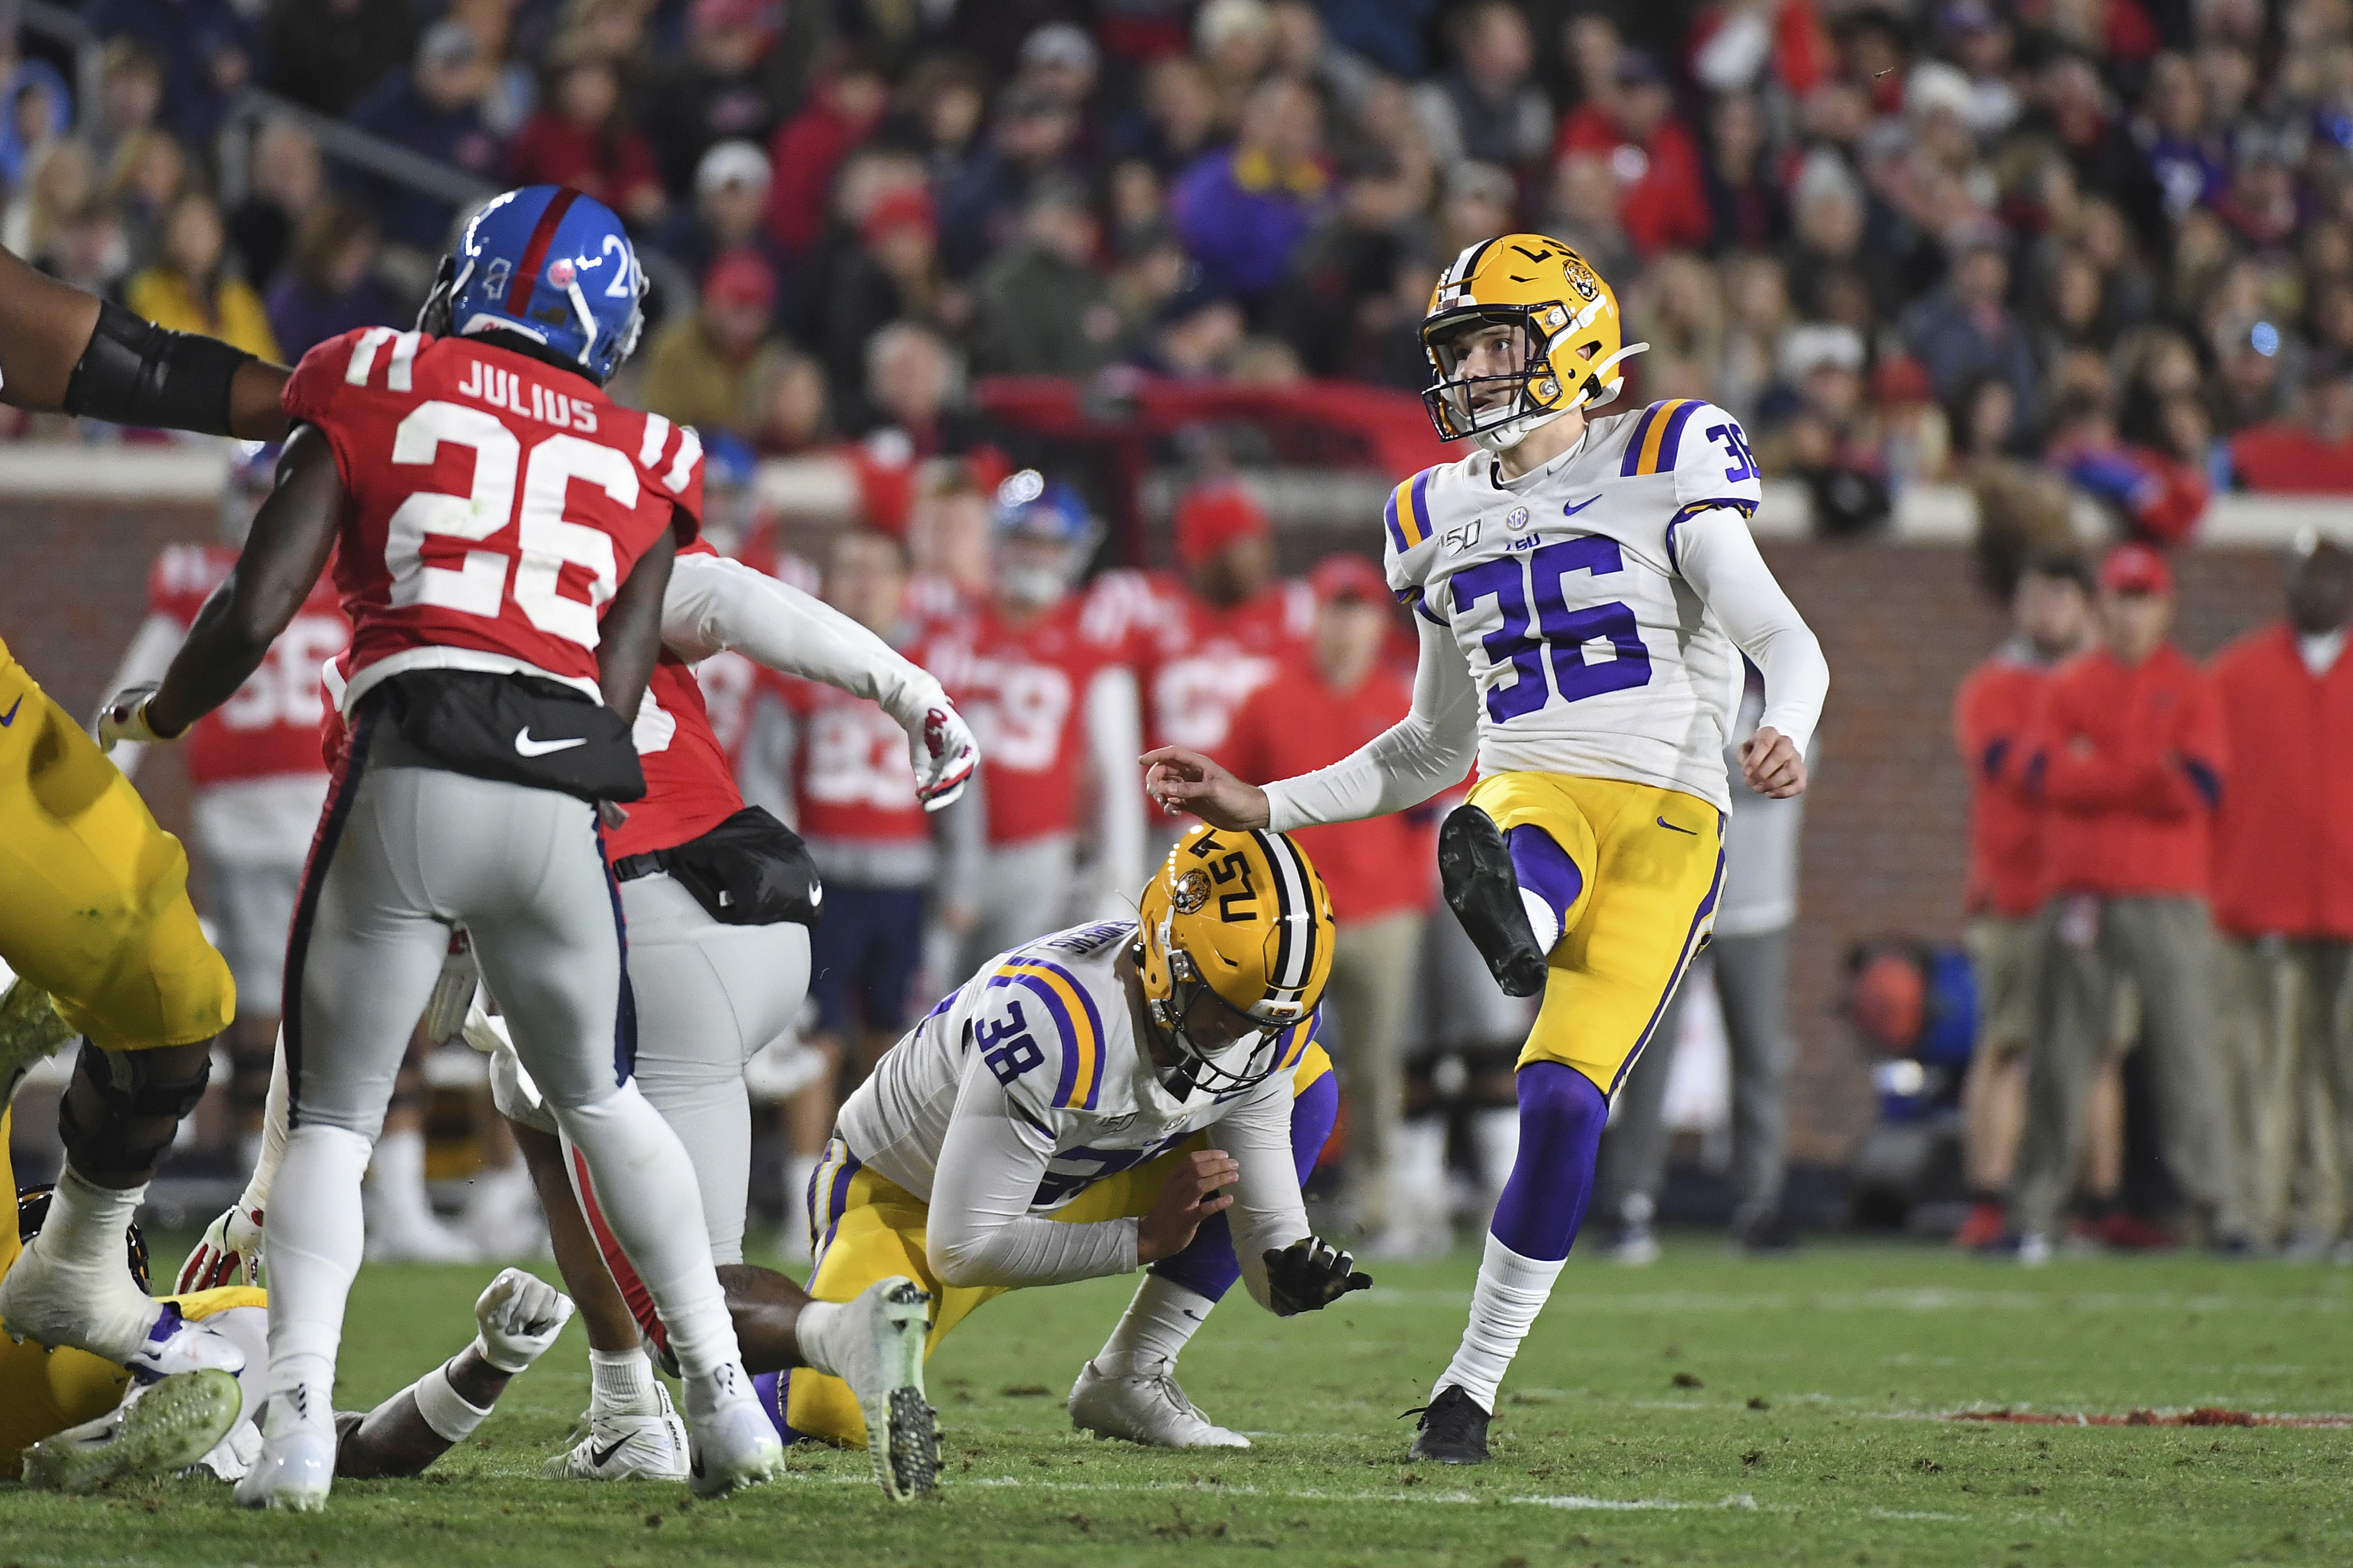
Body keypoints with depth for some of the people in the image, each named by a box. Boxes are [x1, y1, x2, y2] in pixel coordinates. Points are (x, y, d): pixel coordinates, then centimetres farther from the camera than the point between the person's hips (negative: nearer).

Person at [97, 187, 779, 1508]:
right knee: (604, 1097, 23)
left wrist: (156, 718, 20)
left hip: (410, 773, -2)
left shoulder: (379, 387, 11)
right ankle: (728, 1402, 20)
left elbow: (259, 610, 4)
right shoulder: (642, 461, 20)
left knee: (333, 1116, 7)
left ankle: (298, 1423, -11)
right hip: (566, 798, 2)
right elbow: (620, 689, 12)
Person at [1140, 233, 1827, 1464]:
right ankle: (1507, 911, -73)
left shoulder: (1660, 469, 2)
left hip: (1664, 818, -4)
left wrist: (1786, 734, -27)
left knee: (1562, 1102, -15)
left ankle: (1474, 1381, -4)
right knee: (1495, 850, -37)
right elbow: (1435, 748, 27)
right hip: (1531, 794, 5)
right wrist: (1264, 808, 20)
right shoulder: (1443, 522, 19)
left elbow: (1786, 642, -4)